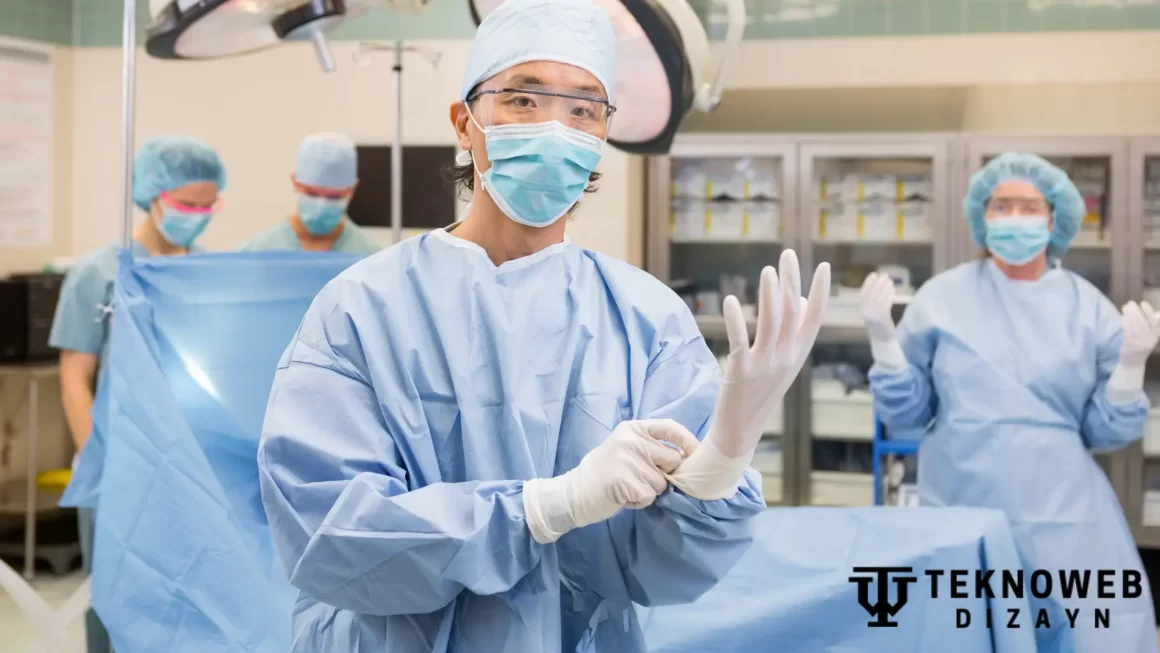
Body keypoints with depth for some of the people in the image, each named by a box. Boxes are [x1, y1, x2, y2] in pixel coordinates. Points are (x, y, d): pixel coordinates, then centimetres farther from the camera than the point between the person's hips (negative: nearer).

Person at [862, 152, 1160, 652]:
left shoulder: (1088, 308, 3)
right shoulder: (942, 297, 2)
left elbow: (1106, 432, 5)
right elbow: (904, 412, 4)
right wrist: (881, 334, -8)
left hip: (1064, 516, 0)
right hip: (962, 511, 0)